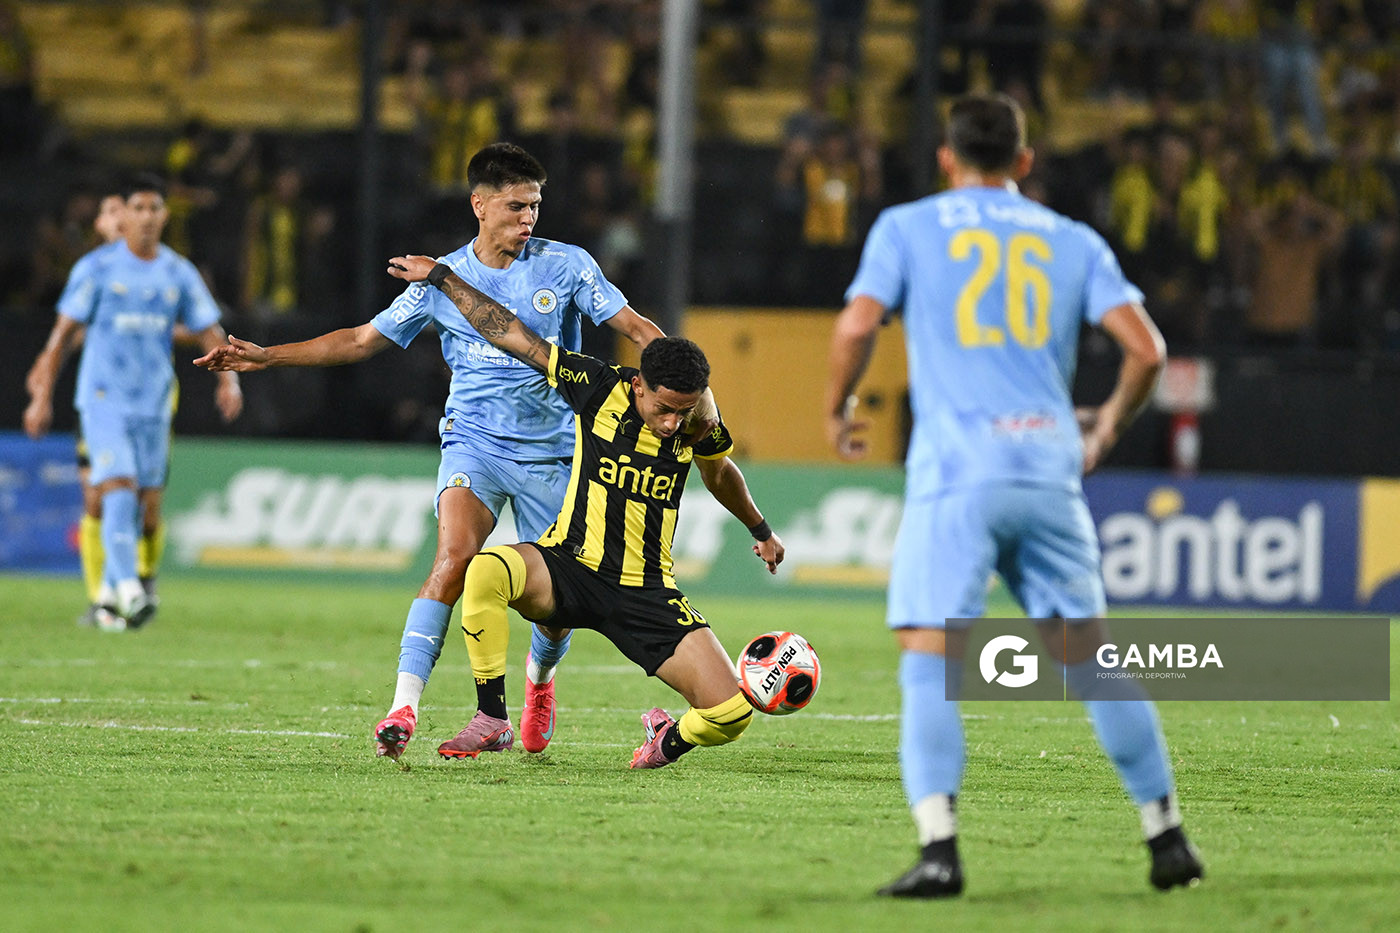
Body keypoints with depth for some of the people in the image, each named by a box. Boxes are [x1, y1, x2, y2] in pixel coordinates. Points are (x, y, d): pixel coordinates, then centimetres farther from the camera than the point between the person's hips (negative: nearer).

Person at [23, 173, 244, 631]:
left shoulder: (180, 274, 7)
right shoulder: (97, 267, -2)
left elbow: (209, 331, 9)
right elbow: (66, 332, 0)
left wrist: (228, 378, -9)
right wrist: (43, 395, -4)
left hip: (154, 404, 4)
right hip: (104, 400, -4)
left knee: (147, 507, 4)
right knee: (118, 490, -19)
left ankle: (110, 594, 21)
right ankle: (128, 589, -26)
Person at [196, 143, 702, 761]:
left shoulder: (567, 265, 1)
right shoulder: (443, 279, 3)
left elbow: (636, 328, 3)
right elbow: (363, 340, 11)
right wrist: (265, 357, 6)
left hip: (551, 450, 1)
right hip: (475, 440, -1)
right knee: (456, 556, -26)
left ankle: (539, 678, 39)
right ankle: (404, 707, -32)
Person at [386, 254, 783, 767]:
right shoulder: (598, 387, -10)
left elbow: (719, 472, 21)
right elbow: (512, 335, -2)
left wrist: (760, 529, 36)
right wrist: (442, 277, 1)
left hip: (646, 592, 1)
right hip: (570, 567, -1)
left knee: (731, 714, -16)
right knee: (486, 571, -37)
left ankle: (669, 738, 22)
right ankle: (491, 720, -19)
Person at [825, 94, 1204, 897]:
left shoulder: (907, 227, 9)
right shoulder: (1073, 241, 16)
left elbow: (858, 326, -5)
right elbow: (1146, 349, 6)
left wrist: (838, 410, 12)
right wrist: (1109, 428, 23)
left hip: (955, 469, -3)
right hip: (1050, 463, 3)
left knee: (929, 662, -5)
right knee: (1089, 657, 13)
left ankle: (940, 850, -21)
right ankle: (1168, 834, 17)